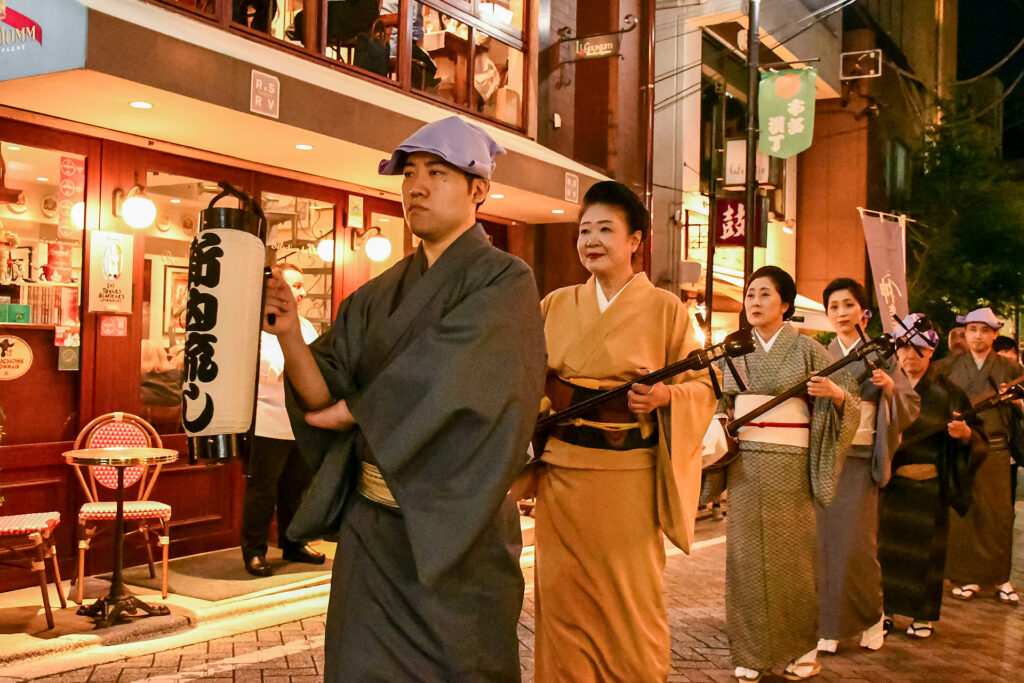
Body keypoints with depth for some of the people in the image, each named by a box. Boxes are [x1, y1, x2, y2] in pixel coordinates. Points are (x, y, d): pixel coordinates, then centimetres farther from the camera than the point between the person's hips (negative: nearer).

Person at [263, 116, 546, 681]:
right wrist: (290, 335, -16)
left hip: (455, 531, -5)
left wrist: (352, 411, -9)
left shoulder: (505, 283, -8)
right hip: (369, 523, 5)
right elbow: (326, 391, 1)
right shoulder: (380, 296, 9)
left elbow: (444, 385, -21)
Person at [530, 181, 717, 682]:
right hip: (561, 474, 3)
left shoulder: (664, 308, -1)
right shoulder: (556, 305, 8)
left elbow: (703, 386, -1)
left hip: (628, 476, -3)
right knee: (563, 599, 9)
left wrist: (664, 396, -20)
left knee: (628, 598, 6)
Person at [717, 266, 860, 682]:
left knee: (790, 552, 2)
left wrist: (836, 393, -21)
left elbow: (845, 403, 0)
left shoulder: (807, 350, 1)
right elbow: (720, 408, 15)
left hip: (790, 465, -3)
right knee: (747, 553, 3)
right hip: (744, 466, 3)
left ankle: (802, 647, 20)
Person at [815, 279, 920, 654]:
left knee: (856, 543, -7)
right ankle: (830, 625, 12)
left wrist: (890, 388, -14)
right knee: (824, 538, 0)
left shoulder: (879, 356, 5)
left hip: (860, 458, -2)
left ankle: (872, 613, 18)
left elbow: (912, 405, 4)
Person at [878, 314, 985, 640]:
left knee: (925, 548, 5)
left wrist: (965, 434, -19)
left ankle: (923, 615, 18)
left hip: (930, 486, -1)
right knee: (887, 544, 4)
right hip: (890, 483, 1)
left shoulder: (947, 393, 2)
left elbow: (978, 441, 2)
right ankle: (884, 609, 18)